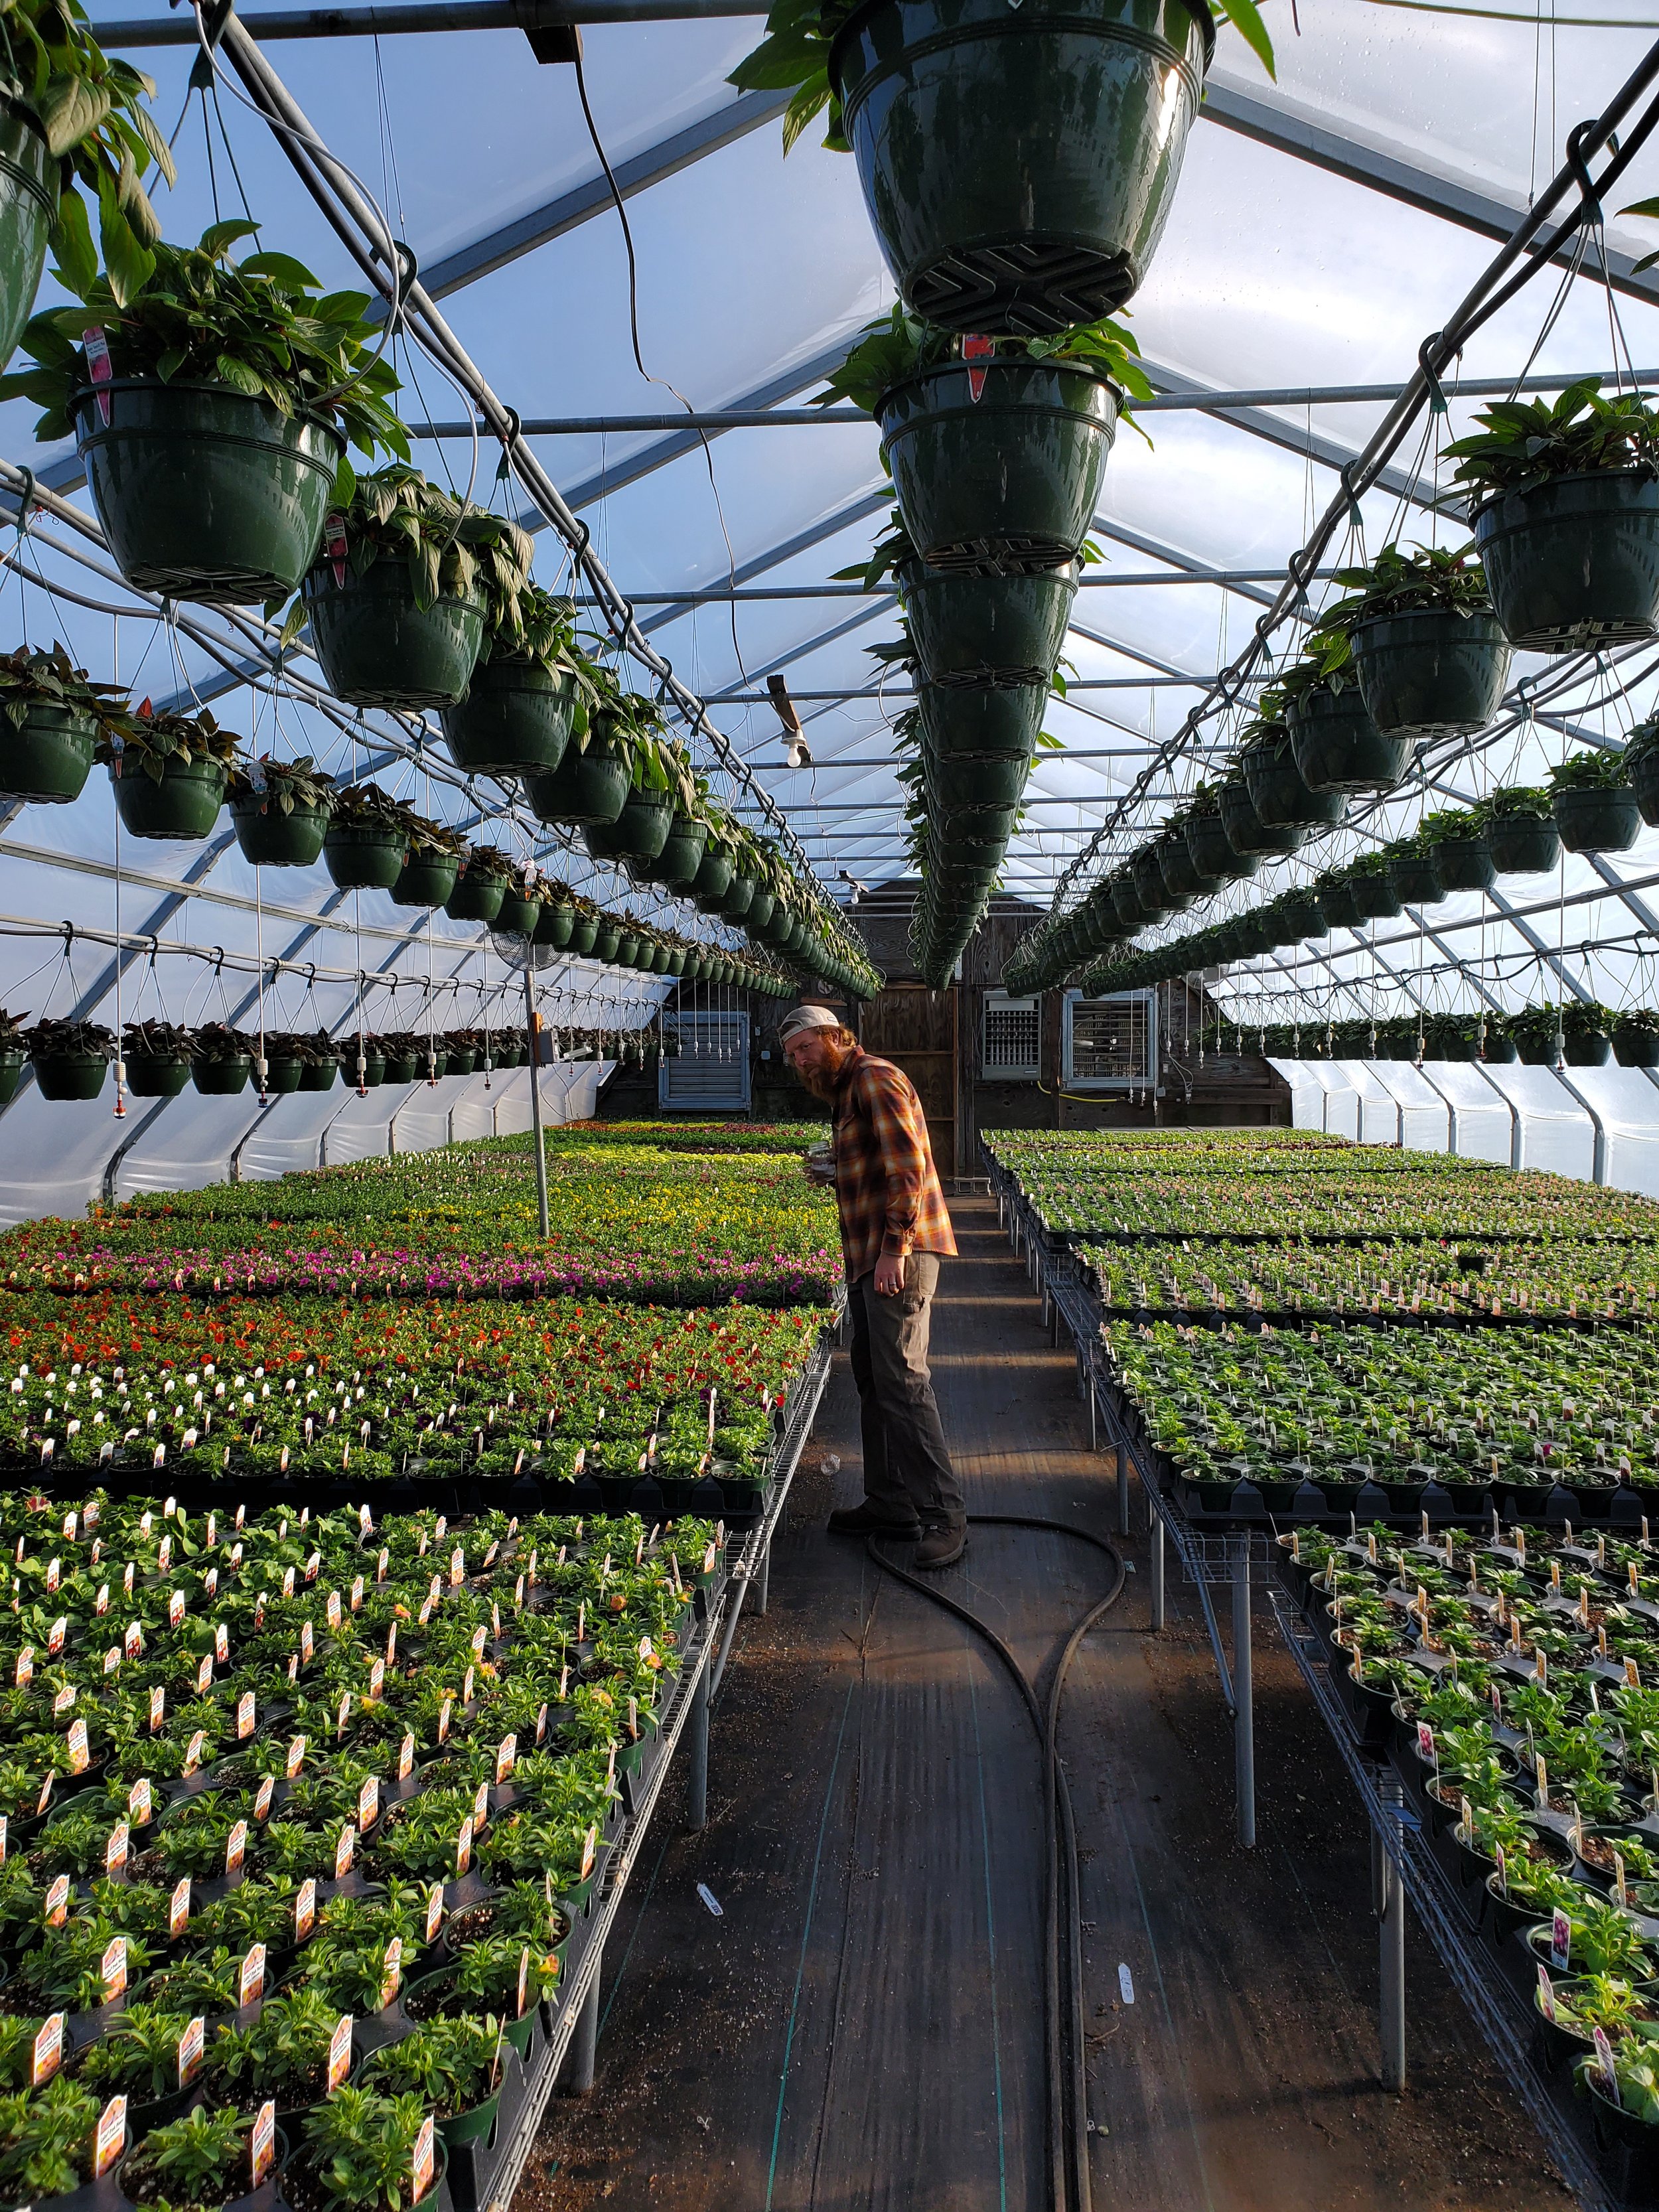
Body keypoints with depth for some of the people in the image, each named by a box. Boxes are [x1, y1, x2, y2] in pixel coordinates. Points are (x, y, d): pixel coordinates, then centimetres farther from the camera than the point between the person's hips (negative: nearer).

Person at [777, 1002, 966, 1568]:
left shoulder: (875, 1080, -9)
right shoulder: (846, 1092, 23)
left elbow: (908, 1166, -19)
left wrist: (895, 1249, -24)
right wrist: (834, 1175, 10)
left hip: (899, 1252, -11)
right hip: (869, 1256, 11)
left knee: (901, 1378, -13)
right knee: (872, 1377, 12)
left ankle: (943, 1514, -8)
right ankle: (890, 1503, 19)